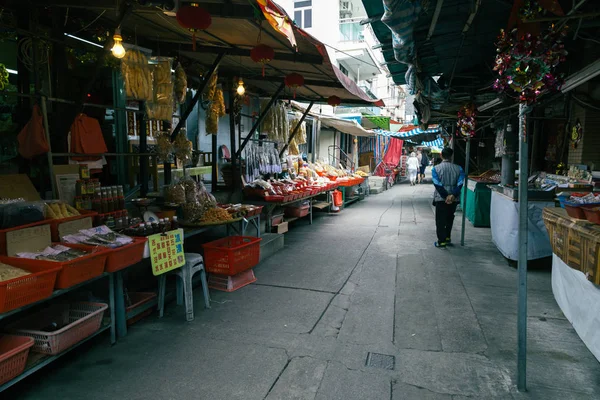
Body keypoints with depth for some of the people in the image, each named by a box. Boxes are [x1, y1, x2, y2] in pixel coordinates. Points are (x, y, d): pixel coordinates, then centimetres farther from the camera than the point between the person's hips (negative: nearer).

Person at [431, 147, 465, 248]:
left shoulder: (436, 169, -6)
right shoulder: (458, 168, -1)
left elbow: (437, 184, -15)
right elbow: (460, 183, -12)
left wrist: (446, 196, -15)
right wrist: (453, 195, -17)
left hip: (440, 198, -2)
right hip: (454, 199, 3)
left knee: (440, 220, 6)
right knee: (450, 219, 21)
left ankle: (442, 241, 8)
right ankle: (448, 238, 29)